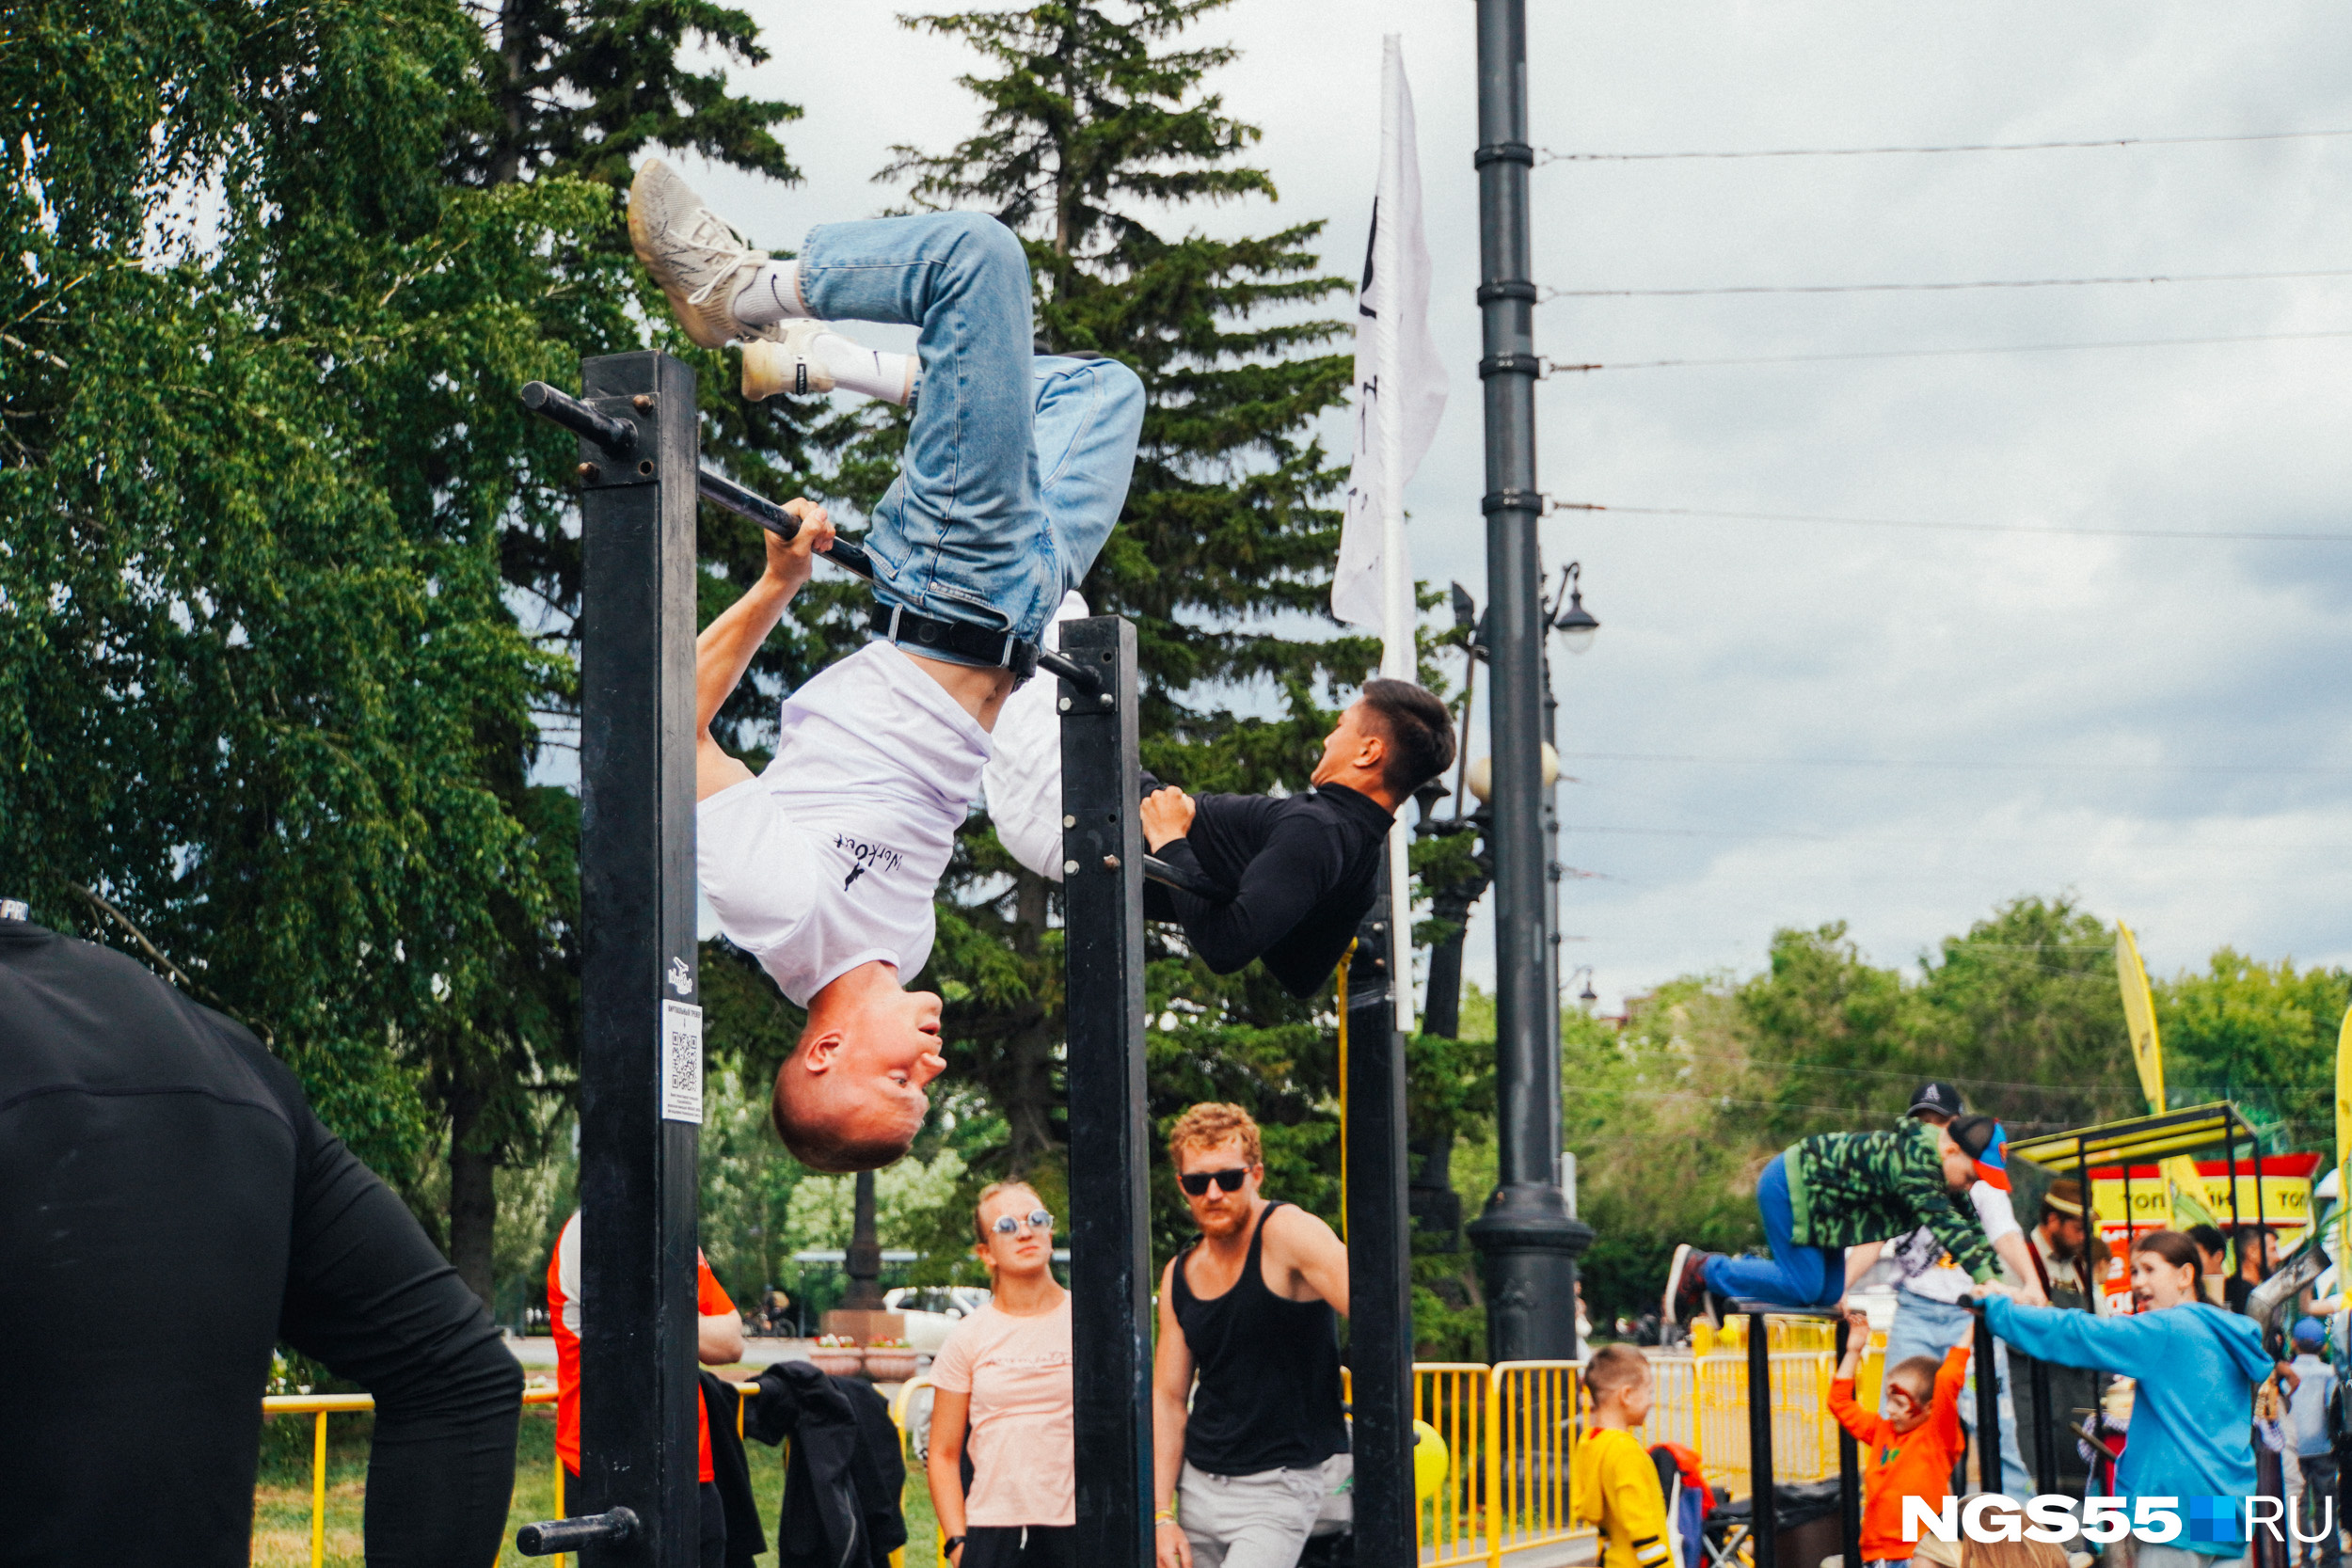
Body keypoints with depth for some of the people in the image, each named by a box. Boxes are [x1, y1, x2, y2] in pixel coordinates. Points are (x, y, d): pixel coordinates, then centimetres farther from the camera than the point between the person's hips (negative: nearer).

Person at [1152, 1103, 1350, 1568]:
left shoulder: (1288, 1233, -12)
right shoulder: (1179, 1275, 8)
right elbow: (1169, 1398, 11)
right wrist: (1162, 1515, 3)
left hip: (1279, 1489, -7)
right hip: (1197, 1484, 7)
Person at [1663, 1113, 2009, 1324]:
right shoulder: (1914, 1160, -31)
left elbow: (1968, 1221, 6)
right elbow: (1942, 1221, -40)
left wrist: (1993, 1267, -5)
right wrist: (1984, 1276, -44)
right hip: (1789, 1186, -10)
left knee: (1832, 1291, 6)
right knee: (1804, 1287, -13)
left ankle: (1726, 1274, 16)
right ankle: (1701, 1269, -1)